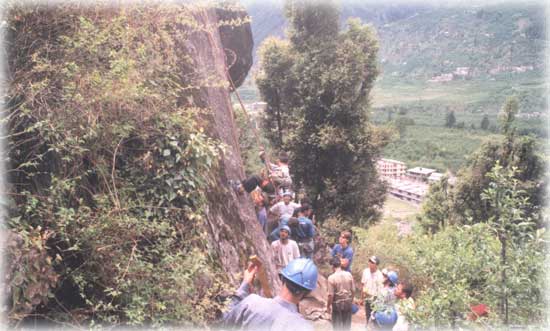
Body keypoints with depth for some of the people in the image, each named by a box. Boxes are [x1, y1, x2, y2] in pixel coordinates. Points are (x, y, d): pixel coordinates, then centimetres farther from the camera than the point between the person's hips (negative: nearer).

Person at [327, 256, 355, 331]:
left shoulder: (331, 278, -20)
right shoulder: (349, 275, -7)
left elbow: (331, 295, -18)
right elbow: (353, 290, 0)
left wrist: (328, 305, -4)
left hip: (337, 304, -4)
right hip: (348, 302, 4)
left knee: (337, 325, 12)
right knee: (347, 323, 19)